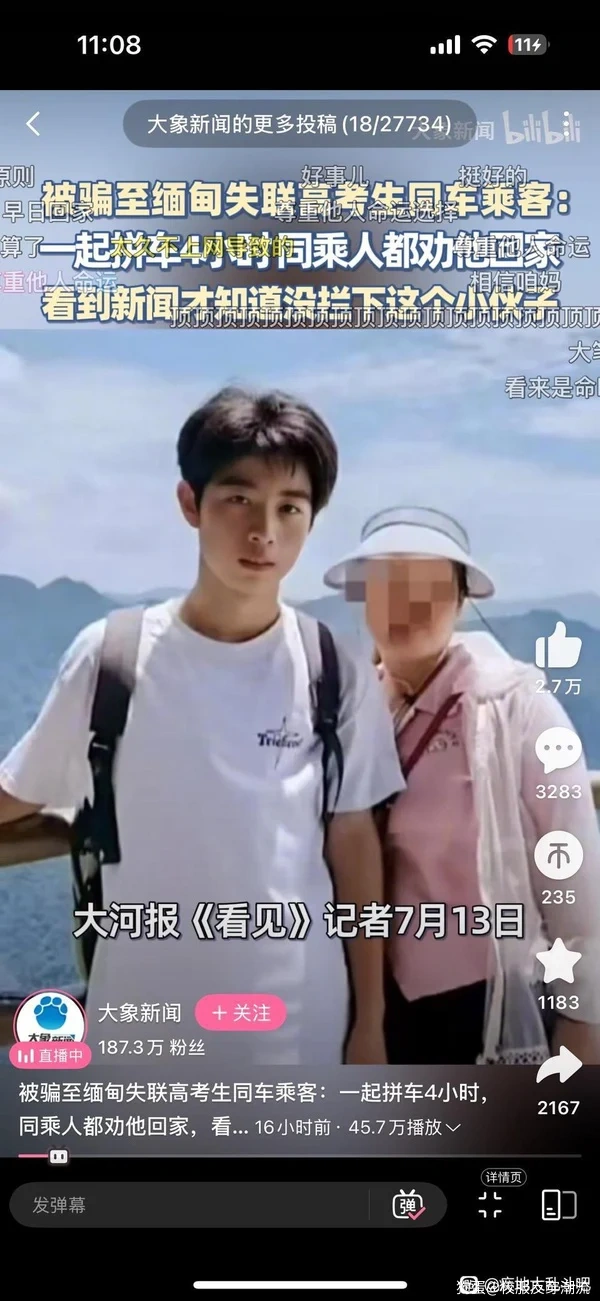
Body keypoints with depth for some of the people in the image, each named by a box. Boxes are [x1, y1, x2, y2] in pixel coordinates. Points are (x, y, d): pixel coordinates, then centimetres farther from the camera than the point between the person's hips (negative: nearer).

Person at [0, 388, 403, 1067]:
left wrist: (370, 1020, 3)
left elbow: (354, 845, 0)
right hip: (142, 1024, 1)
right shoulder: (106, 656, -7)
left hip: (299, 1023, 0)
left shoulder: (339, 675, -6)